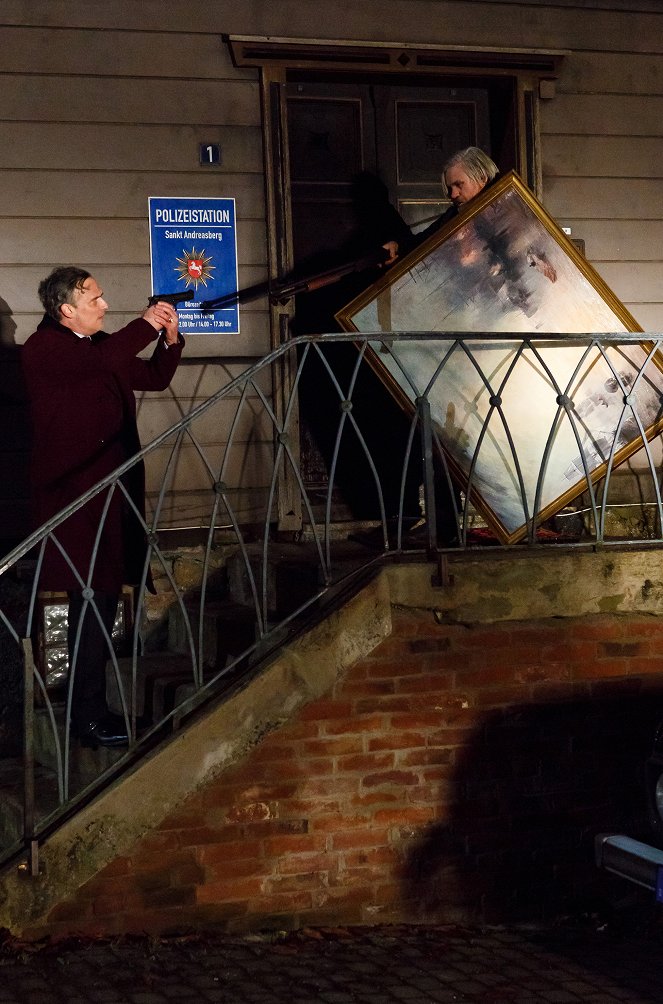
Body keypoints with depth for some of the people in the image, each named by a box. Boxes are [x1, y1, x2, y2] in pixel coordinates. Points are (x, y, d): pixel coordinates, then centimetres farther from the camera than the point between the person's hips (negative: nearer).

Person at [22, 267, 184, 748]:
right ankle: (88, 716, -6)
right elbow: (102, 361, -27)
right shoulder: (43, 348, -10)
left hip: (112, 487, 9)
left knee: (104, 596, 10)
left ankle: (91, 705, 18)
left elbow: (154, 378, 22)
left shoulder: (101, 345, 17)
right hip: (75, 492, -9)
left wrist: (170, 339, 6)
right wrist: (146, 324, -17)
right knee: (93, 598, -11)